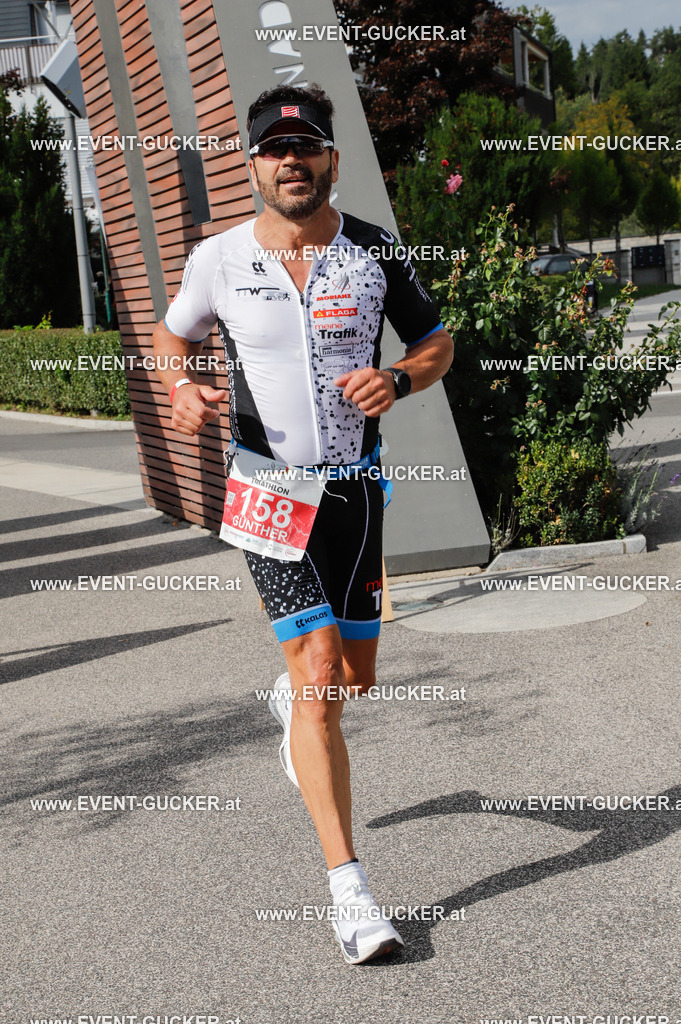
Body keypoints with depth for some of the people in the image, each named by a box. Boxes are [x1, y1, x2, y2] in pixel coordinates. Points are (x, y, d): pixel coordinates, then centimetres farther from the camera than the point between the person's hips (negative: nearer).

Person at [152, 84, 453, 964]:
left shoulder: (375, 251, -1)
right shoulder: (217, 259, -4)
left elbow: (437, 341, 9)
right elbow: (172, 334, 14)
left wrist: (398, 380, -13)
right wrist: (179, 388, -8)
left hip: (355, 486, 3)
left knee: (354, 678, 11)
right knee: (320, 673, -13)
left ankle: (291, 699, 51)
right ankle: (347, 889, -6)